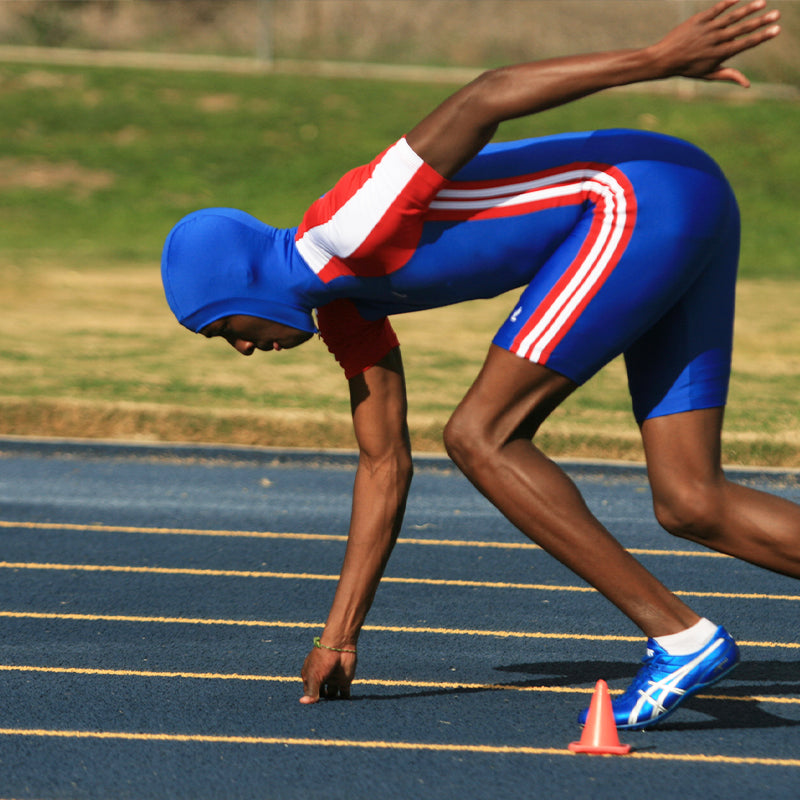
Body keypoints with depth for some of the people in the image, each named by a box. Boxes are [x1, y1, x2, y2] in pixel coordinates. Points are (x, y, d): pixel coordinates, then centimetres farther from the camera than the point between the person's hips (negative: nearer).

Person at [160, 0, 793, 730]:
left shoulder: (342, 231, -12)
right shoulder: (344, 306, 17)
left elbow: (485, 97, -21)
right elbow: (385, 466, 23)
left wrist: (660, 60, -26)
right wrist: (338, 638, 22)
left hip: (643, 202, -10)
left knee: (479, 437, -8)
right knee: (690, 506, 4)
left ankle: (679, 637, -10)